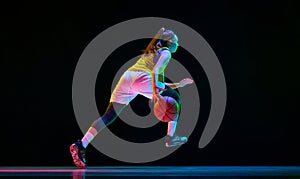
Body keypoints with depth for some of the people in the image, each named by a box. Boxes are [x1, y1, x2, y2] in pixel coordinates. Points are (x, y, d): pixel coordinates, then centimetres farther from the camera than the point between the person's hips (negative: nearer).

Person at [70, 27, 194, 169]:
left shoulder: (151, 52, 38)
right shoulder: (165, 53, 13)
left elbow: (156, 80, 41)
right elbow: (155, 71, -7)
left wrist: (177, 85, 43)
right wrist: (155, 91, -17)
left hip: (126, 76, 7)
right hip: (141, 78, -7)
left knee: (109, 116, -3)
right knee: (175, 98, 13)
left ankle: (81, 144, -19)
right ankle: (170, 138, 9)